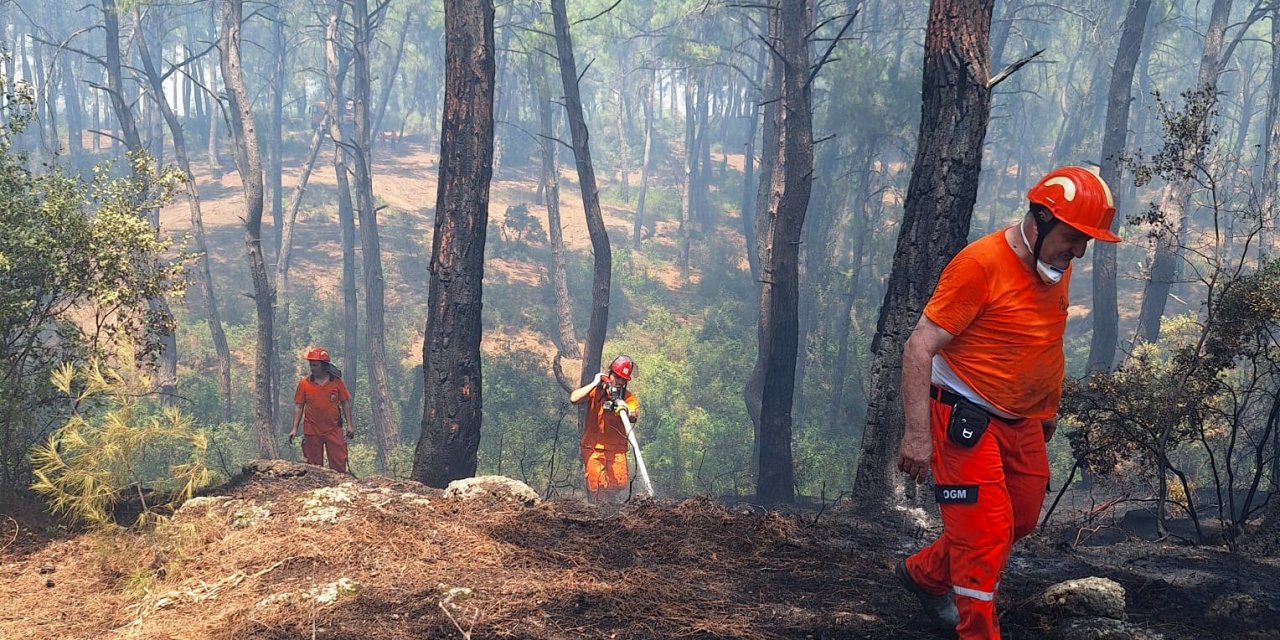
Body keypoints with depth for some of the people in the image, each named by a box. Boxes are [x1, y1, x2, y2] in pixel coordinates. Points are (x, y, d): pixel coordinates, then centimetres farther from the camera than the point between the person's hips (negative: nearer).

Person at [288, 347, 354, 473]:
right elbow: (299, 406, 3)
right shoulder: (304, 383, 0)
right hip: (312, 432, 1)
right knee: (314, 466, 7)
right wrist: (294, 428, -3)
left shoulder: (337, 381, -1)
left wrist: (349, 425, -1)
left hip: (333, 430, -1)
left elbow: (345, 403, 4)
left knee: (339, 464, -1)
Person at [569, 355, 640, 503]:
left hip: (617, 449, 1)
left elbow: (633, 416, -18)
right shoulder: (595, 391, 1)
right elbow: (574, 398, -15)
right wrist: (594, 383, -12)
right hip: (593, 448, -1)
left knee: (617, 485, -6)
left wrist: (626, 410, -42)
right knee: (597, 487, -6)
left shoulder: (629, 398, 2)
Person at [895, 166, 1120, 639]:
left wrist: (1048, 407, 24)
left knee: (1019, 520, 15)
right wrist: (917, 434, -23)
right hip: (966, 418, -8)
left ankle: (925, 574, 35)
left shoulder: (1057, 267, 4)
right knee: (987, 532, -7)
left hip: (1022, 422, 8)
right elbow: (919, 349, -20)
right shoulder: (980, 264, -20)